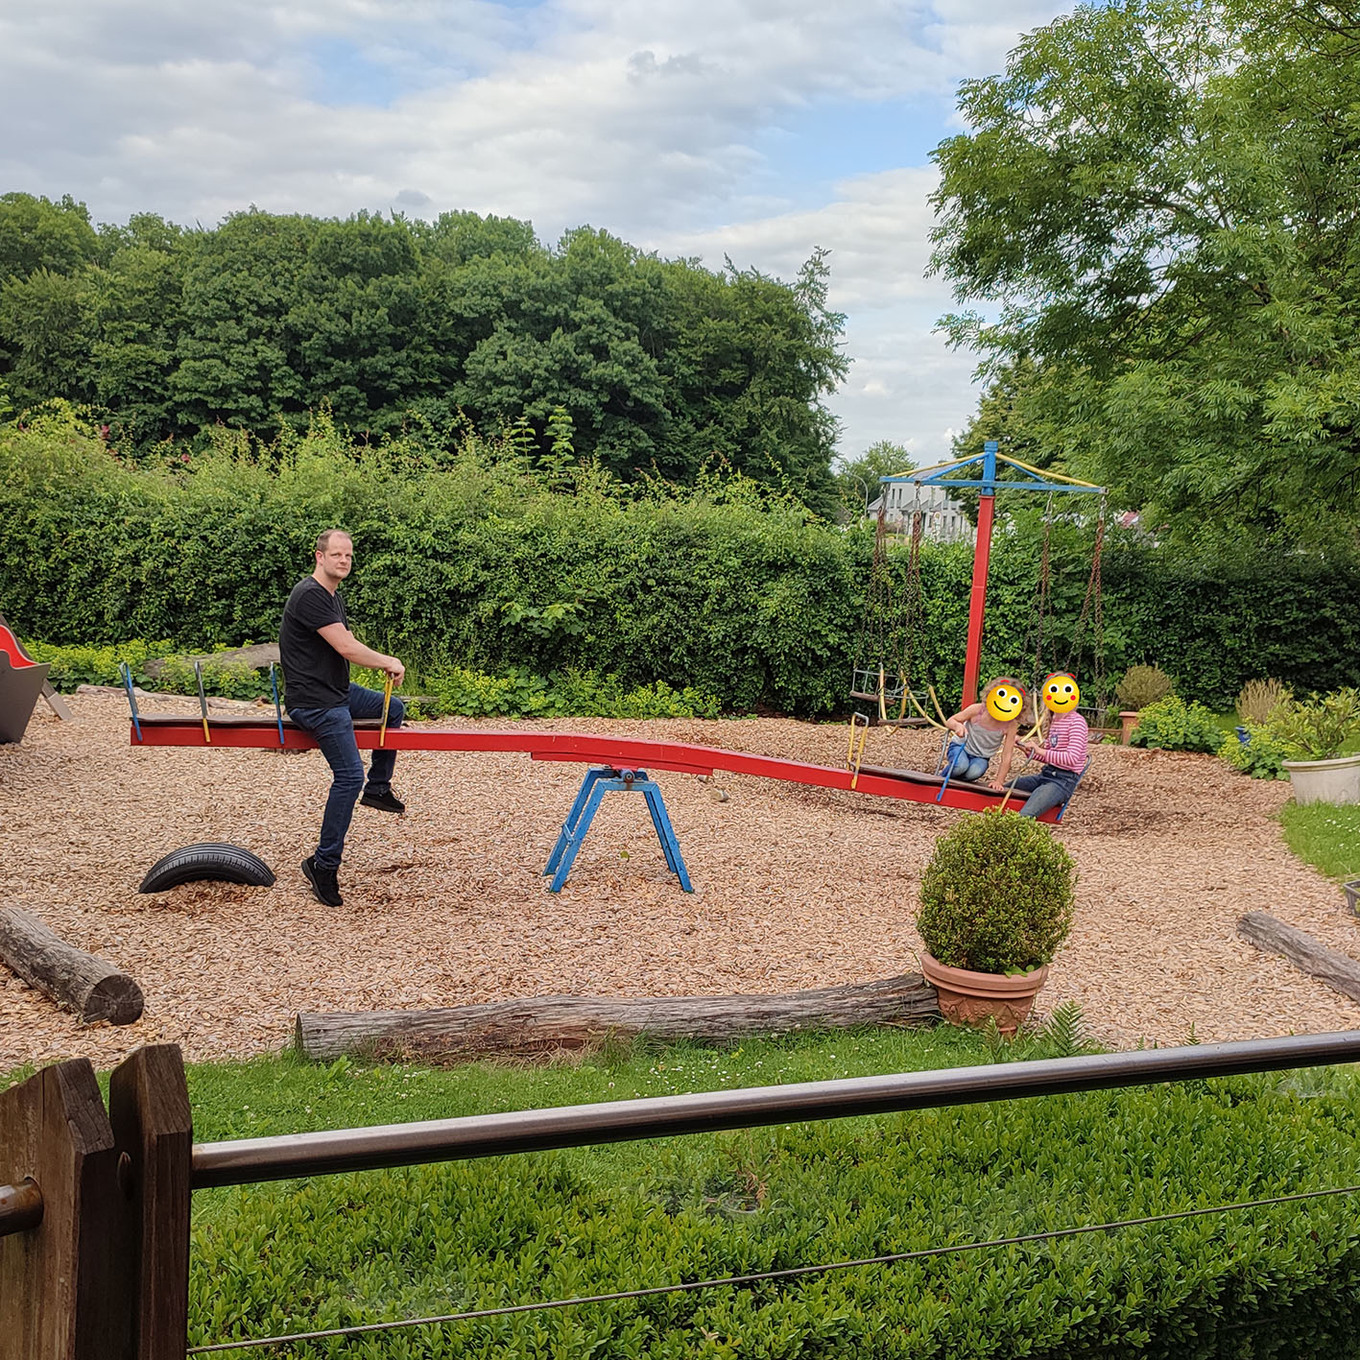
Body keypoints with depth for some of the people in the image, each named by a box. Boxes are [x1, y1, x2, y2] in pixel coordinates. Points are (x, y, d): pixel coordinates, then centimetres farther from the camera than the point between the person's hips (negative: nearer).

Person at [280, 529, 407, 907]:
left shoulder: (334, 597, 14)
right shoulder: (310, 596, -19)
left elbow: (349, 645, 17)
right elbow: (347, 649, -22)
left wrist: (384, 665, 1)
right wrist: (388, 662, -8)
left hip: (337, 691, 11)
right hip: (313, 701, -11)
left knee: (394, 708, 25)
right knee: (349, 776, -17)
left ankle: (378, 788, 31)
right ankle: (323, 865, -11)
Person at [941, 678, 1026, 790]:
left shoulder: (1010, 725, -19)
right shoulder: (977, 710, -21)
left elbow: (1007, 756, -13)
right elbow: (949, 721, -9)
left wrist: (998, 781, -15)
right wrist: (957, 725, -34)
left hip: (980, 758, 1)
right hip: (961, 747, -1)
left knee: (975, 771, -35)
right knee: (961, 765, -37)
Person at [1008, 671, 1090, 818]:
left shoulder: (1077, 721, -11)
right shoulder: (1053, 720, 15)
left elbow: (1072, 758, -21)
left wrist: (1041, 751, -23)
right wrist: (1030, 751, 3)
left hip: (1064, 780, -10)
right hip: (1047, 774, 10)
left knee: (1025, 816, -30)